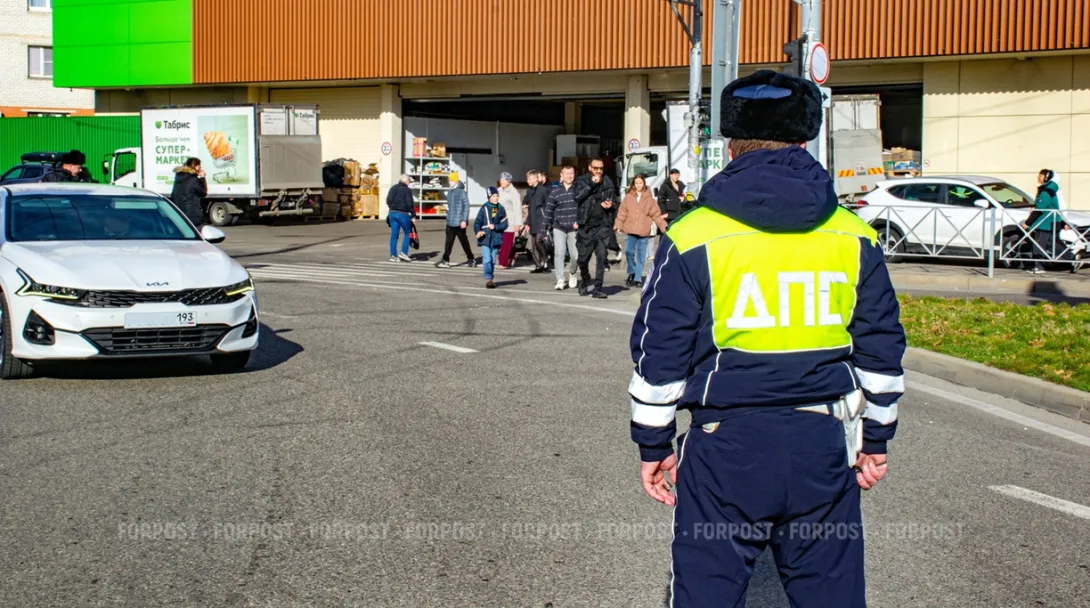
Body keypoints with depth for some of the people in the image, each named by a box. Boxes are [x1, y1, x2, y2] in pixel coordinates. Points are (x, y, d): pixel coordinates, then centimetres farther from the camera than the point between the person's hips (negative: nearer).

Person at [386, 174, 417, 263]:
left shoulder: (393, 188, 9)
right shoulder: (407, 190, -10)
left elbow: (388, 200, 13)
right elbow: (410, 204, -13)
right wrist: (413, 216, -7)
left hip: (392, 213, 6)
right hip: (403, 214, -6)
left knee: (394, 235, 7)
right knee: (408, 234, 7)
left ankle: (393, 255, 7)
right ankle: (403, 252, -2)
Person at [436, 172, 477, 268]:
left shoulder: (461, 192, -12)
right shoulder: (450, 193, 13)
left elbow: (466, 206, -14)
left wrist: (464, 220, -18)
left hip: (459, 223, -7)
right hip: (450, 222, 7)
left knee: (464, 241, 6)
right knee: (448, 241, -2)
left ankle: (471, 259, 21)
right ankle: (445, 261, -5)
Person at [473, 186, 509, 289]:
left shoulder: (501, 209, 4)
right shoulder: (484, 208, -2)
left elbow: (505, 224, 3)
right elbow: (477, 222, -2)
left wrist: (495, 226, -13)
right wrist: (478, 231, -19)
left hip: (496, 238, 3)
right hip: (485, 238, -3)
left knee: (493, 260, 10)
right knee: (487, 259, -12)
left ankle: (491, 279, 22)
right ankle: (488, 279, -12)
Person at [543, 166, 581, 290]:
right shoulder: (555, 191, 4)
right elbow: (549, 209, 9)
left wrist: (579, 222, -7)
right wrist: (547, 226, 6)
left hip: (574, 228, -1)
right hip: (559, 228, 1)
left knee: (576, 255, -2)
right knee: (559, 253, -8)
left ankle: (572, 273, 27)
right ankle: (561, 280, -2)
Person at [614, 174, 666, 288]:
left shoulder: (649, 199, 3)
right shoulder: (628, 197, 4)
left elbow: (656, 215, 2)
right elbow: (622, 213, 2)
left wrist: (664, 227, -5)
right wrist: (618, 225, -9)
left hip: (644, 232, 0)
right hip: (630, 230, 0)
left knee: (641, 256, 5)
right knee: (629, 251, -15)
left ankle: (638, 279, 14)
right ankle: (632, 272, 7)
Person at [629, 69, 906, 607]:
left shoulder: (693, 237, -5)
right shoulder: (855, 238, 4)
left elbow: (659, 355, -2)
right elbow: (882, 350, 10)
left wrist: (653, 444, 8)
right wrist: (876, 437, 21)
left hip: (727, 444, -3)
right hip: (824, 444, 3)